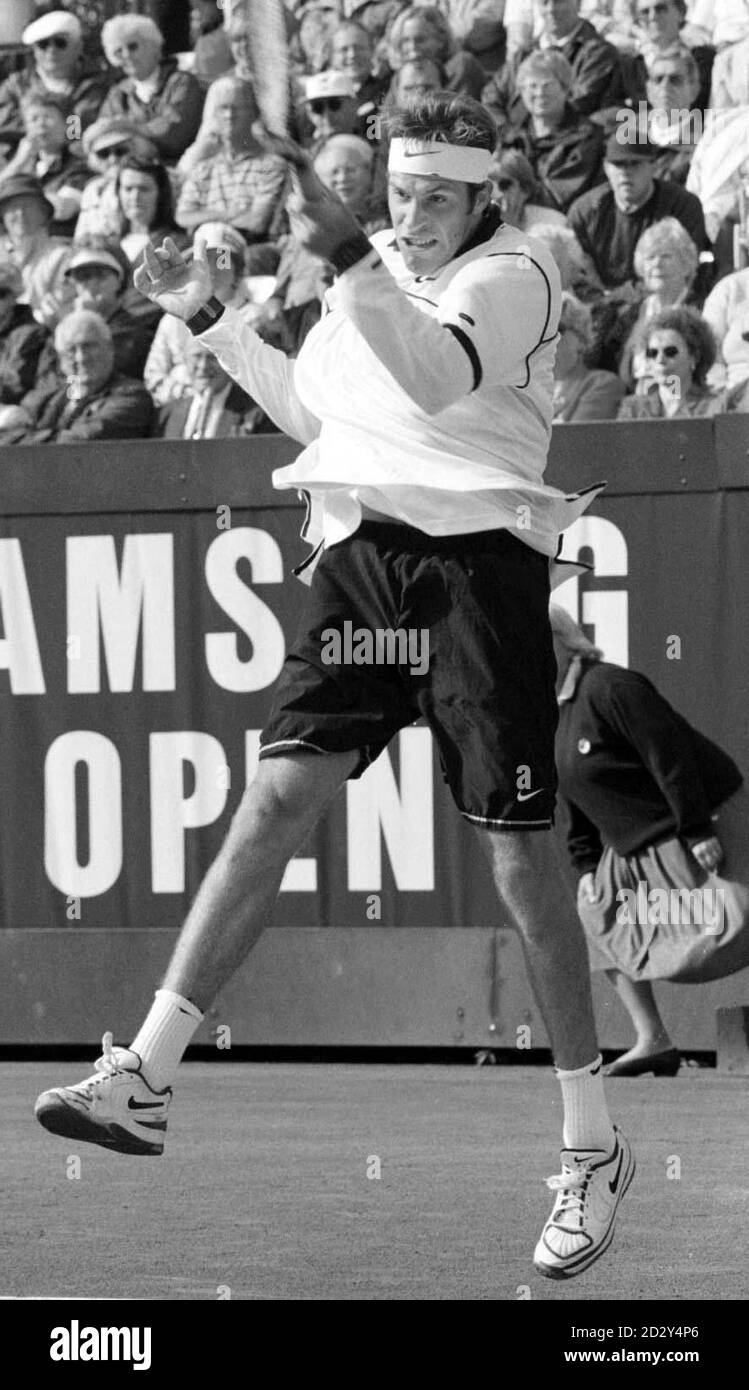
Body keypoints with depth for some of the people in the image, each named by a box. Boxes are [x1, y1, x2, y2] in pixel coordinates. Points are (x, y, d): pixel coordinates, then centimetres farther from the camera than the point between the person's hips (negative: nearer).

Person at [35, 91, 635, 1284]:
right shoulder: (380, 277, 18)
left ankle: (594, 1150, 6)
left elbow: (436, 378, -25)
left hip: (477, 560, -6)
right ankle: (143, 1080, -14)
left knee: (519, 860, -5)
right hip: (362, 555, 6)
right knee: (276, 795, -8)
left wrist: (346, 259, -35)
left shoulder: (513, 276, -4)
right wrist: (209, 318, 26)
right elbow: (314, 414, 30)